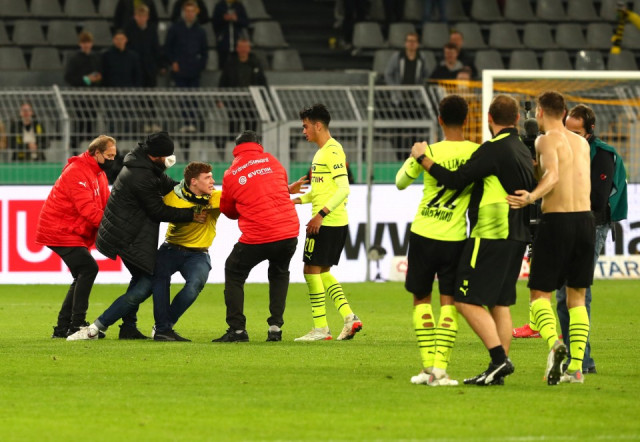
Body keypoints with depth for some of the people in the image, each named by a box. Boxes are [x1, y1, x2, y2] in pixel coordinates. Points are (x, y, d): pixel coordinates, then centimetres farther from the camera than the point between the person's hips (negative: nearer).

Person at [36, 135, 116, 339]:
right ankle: (76, 324, -19)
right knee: (88, 268, -18)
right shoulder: (76, 172, -19)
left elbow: (106, 204, 7)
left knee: (83, 276, 9)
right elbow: (87, 208, -27)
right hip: (59, 230, -10)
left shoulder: (99, 173, 14)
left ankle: (63, 328, 13)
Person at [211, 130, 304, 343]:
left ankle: (237, 329, 11)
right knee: (279, 274, 28)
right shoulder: (270, 160, 6)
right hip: (288, 232, 3)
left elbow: (228, 210, 16)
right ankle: (275, 327, 17)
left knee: (233, 274, 19)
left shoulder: (230, 175, 3)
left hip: (256, 238, -3)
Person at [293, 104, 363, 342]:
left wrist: (321, 214, -25)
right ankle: (349, 317, 7)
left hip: (327, 222, -10)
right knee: (322, 272, 14)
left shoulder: (332, 151, -14)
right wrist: (298, 199, 16)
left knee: (312, 270, -5)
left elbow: (343, 188, -21)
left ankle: (320, 328, -2)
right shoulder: (322, 151, 17)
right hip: (337, 223, 10)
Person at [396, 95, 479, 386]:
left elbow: (401, 182, 8)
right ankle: (441, 368, -7)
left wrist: (412, 159, 23)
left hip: (423, 234, 0)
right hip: (455, 238, 0)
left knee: (421, 299, 13)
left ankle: (428, 367, 5)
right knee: (449, 302, 5)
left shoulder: (428, 152, -7)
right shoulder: (478, 152, -4)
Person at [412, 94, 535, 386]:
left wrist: (423, 158, -7)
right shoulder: (524, 152, 14)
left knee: (467, 301, -7)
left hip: (491, 236, -9)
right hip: (517, 236, 9)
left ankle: (499, 359, -17)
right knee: (500, 303, 11)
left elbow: (456, 180, -16)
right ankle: (498, 371, 9)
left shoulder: (494, 149, -13)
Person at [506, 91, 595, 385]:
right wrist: (535, 168, 26)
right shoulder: (582, 143, 15)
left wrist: (531, 197, -35)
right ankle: (576, 366, 4)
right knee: (577, 296, 12)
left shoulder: (547, 140, -5)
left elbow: (552, 176, -22)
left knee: (540, 294, 2)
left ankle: (554, 343, -26)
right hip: (586, 218, 6)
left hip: (556, 220, -6)